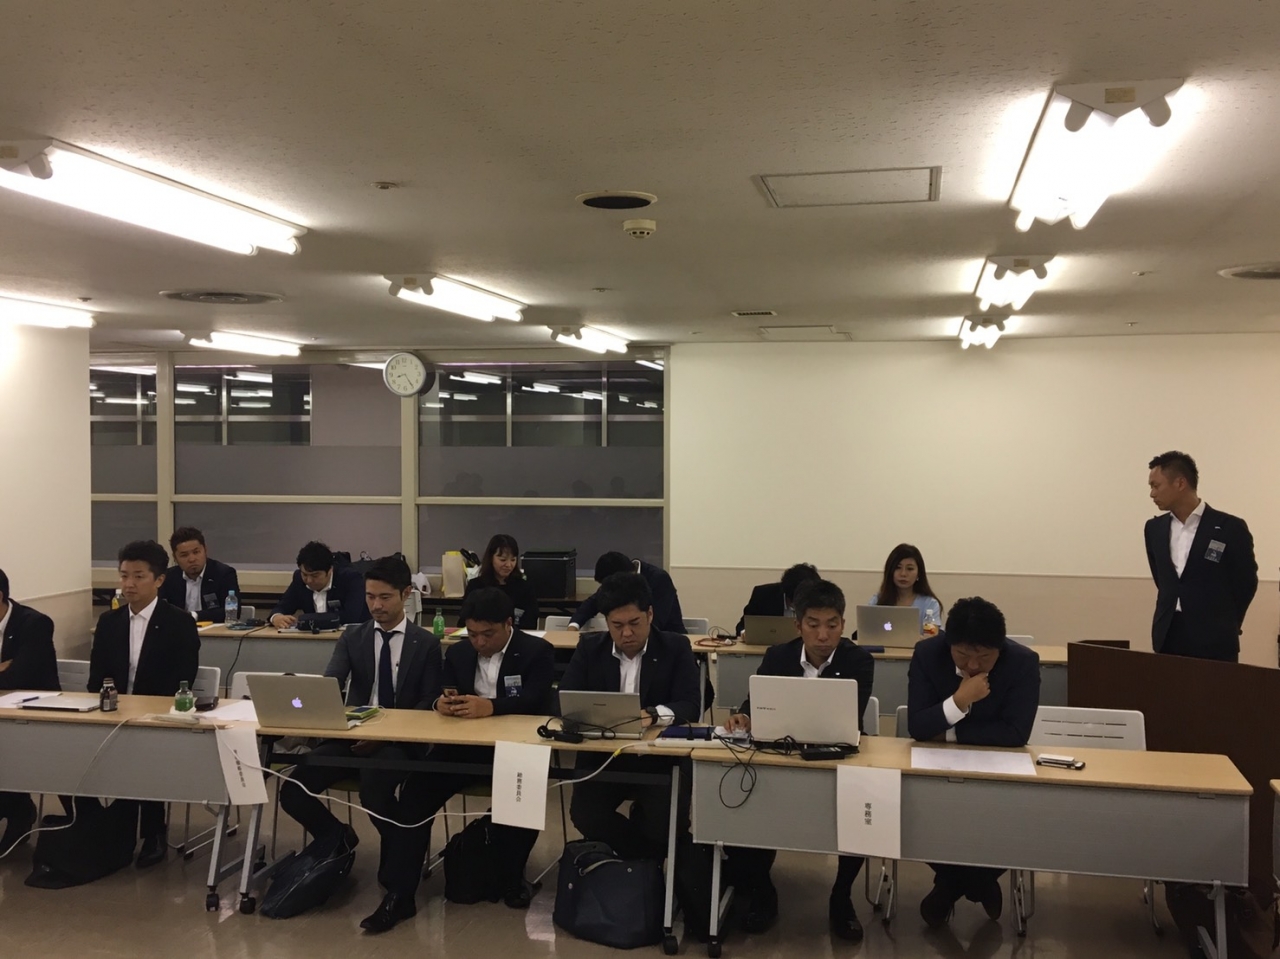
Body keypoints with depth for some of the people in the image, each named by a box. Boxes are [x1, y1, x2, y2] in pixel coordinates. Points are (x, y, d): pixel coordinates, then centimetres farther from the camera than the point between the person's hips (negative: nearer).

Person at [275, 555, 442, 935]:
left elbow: (429, 705, -2)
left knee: (374, 790, -35)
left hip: (400, 740, -4)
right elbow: (328, 683, -6)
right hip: (353, 733, 4)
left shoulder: (426, 644, 2)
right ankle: (340, 839, 19)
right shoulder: (352, 639, 10)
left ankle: (399, 892, -16)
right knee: (292, 790, -16)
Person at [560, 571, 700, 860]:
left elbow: (690, 706, -11)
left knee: (668, 822, -26)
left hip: (659, 759, -1)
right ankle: (646, 856, 4)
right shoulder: (589, 648, 4)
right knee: (584, 815, -25)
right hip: (601, 757, 2)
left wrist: (653, 715, -32)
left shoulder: (676, 648, -1)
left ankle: (636, 855, 12)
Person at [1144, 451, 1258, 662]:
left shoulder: (1230, 528, -7)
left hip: (1214, 644, -4)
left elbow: (1245, 583, 4)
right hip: (1167, 640, 5)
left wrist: (1222, 626, 10)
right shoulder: (1154, 528, 8)